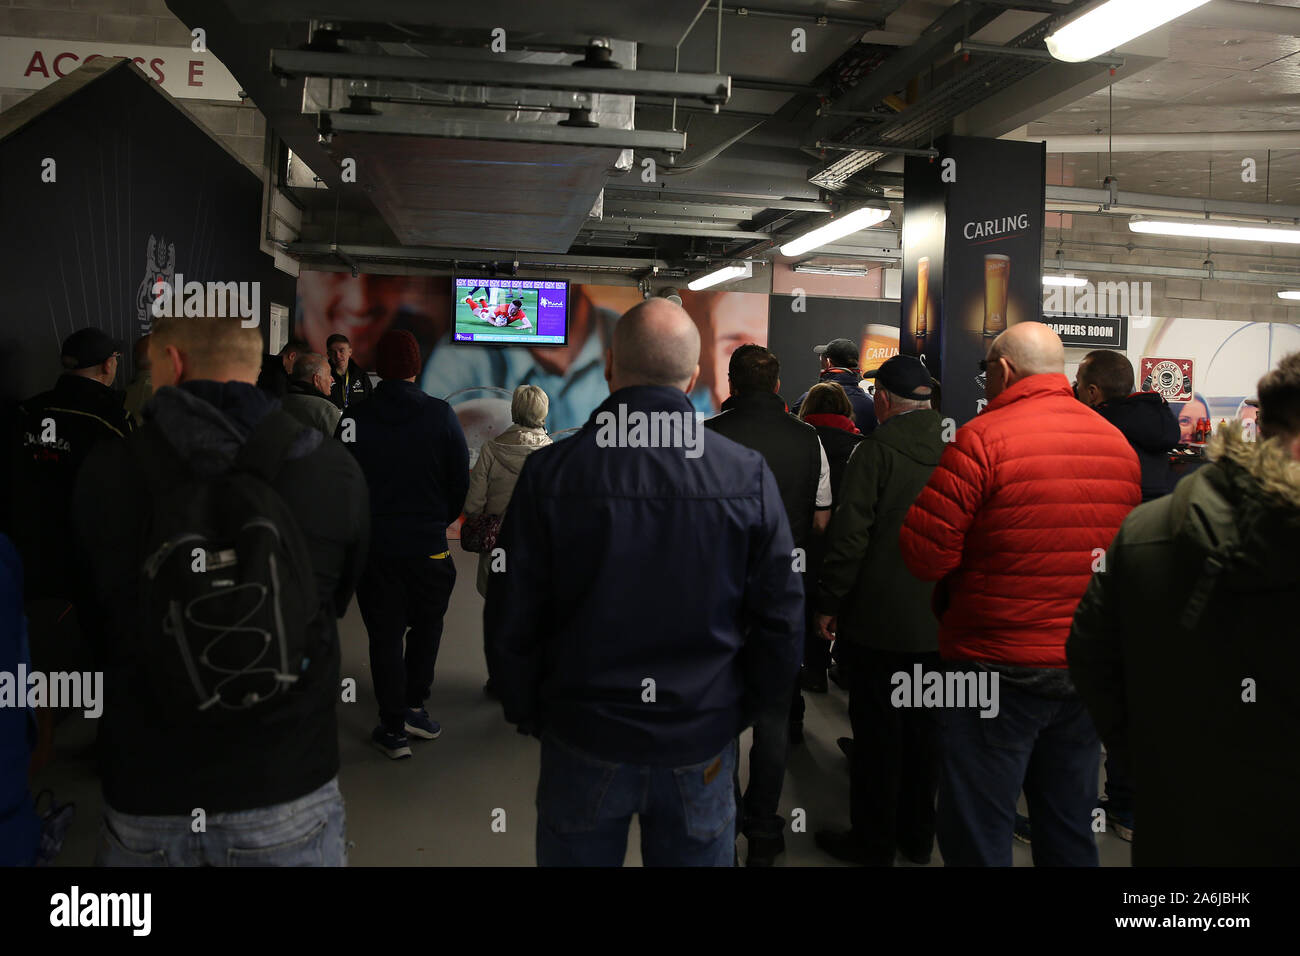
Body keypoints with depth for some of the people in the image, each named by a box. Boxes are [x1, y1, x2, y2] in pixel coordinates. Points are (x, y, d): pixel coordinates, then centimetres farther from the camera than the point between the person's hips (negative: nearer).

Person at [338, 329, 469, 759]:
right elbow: (461, 480, -3)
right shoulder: (440, 414, -9)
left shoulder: (353, 418, -7)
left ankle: (394, 727, 15)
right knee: (426, 625, 19)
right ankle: (414, 707, 18)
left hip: (373, 546, 1)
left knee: (384, 635, 9)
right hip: (428, 545, 0)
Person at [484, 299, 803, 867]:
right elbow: (782, 622, -5)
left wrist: (529, 715, 8)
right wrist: (742, 710, 10)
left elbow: (509, 623, -7)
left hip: (582, 741, 0)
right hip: (703, 746, 1)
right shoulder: (750, 475, -10)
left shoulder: (550, 473, -12)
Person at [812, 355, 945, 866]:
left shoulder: (877, 449, -14)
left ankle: (873, 841, 19)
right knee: (924, 727, 16)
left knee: (876, 732, 6)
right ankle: (918, 835, 30)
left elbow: (850, 534, -17)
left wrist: (828, 603, -8)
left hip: (880, 619, -5)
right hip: (940, 618, 6)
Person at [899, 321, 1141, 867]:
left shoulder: (982, 438, -16)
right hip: (1090, 669, 7)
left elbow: (924, 555, -18)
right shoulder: (1117, 443, 5)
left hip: (999, 667, -7)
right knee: (1071, 830, 20)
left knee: (976, 832, 6)